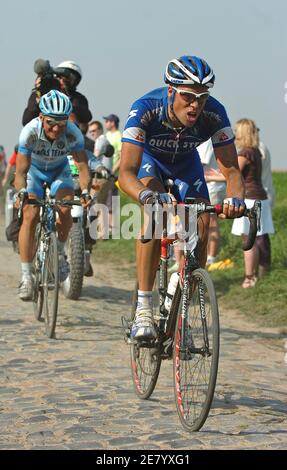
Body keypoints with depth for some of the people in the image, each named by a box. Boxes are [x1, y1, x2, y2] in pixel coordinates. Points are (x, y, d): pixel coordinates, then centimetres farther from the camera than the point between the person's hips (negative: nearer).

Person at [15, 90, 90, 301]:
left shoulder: (73, 134, -31)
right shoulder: (30, 131, -34)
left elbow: (82, 166, -30)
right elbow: (21, 172, -33)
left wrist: (85, 190, -48)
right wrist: (22, 191, -52)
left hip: (59, 170, 1)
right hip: (34, 170, -1)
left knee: (65, 210, -24)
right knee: (30, 216, -19)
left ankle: (60, 253, 5)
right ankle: (26, 276, -14)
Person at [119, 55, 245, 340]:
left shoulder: (214, 114, -33)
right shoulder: (145, 109, -40)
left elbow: (231, 170, -32)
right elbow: (126, 173, -46)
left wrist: (235, 197, -55)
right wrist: (146, 195, -67)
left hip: (185, 162, 3)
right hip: (148, 157, -3)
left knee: (200, 230, -14)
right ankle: (143, 308, -28)